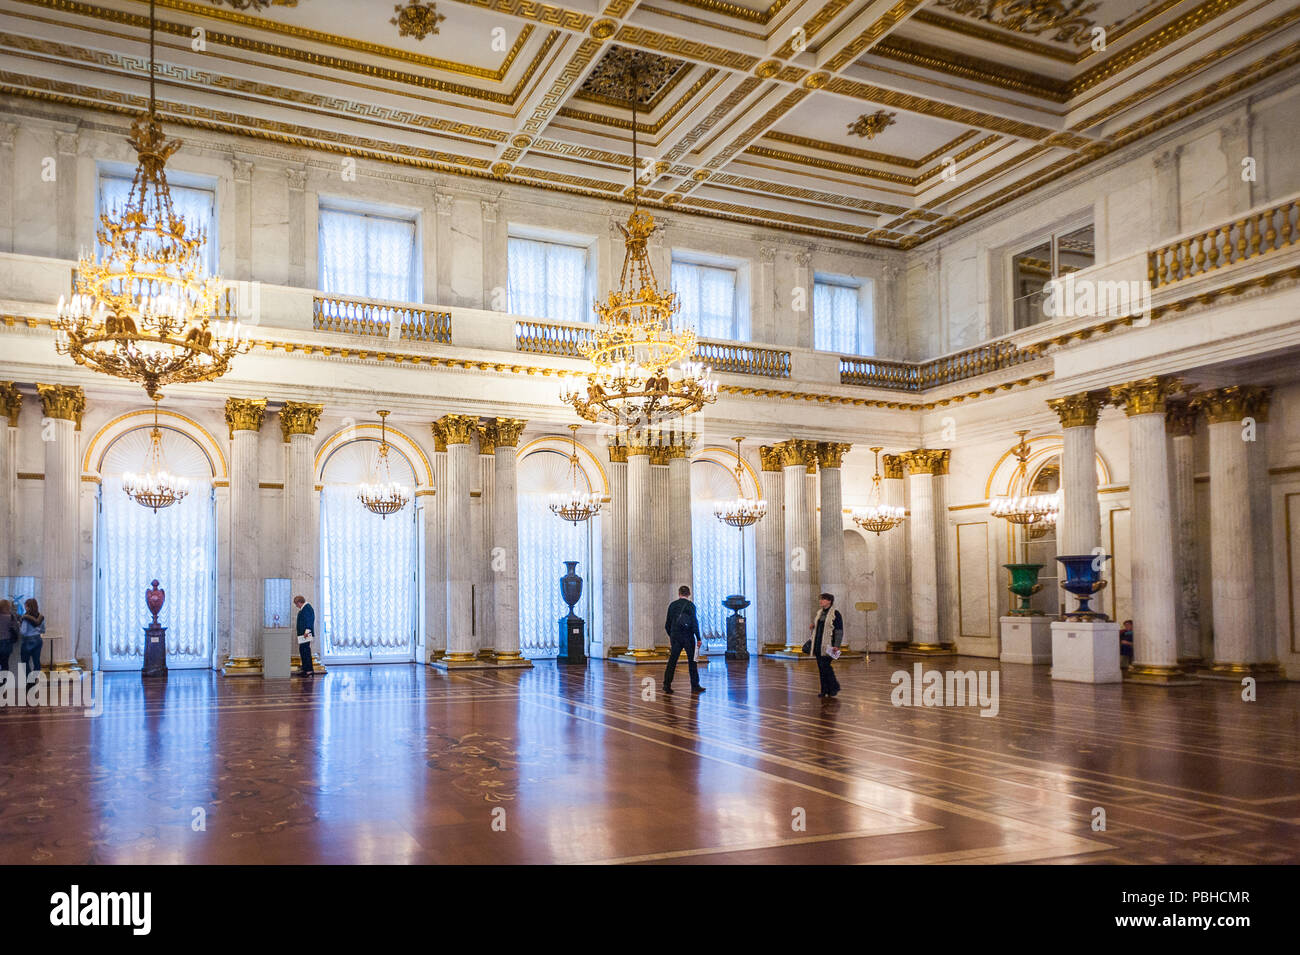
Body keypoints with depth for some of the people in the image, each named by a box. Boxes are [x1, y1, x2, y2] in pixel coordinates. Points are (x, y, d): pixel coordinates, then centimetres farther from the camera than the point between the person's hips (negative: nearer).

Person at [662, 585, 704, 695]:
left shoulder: (672, 605, 7)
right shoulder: (690, 605, -7)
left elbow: (667, 624, 12)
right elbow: (694, 622, -12)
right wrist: (698, 638, -8)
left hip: (675, 636, 3)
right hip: (688, 636, -3)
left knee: (672, 661, 7)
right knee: (692, 661, 6)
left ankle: (667, 685, 3)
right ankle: (695, 686, 9)